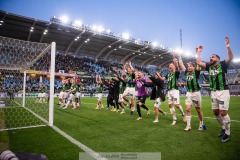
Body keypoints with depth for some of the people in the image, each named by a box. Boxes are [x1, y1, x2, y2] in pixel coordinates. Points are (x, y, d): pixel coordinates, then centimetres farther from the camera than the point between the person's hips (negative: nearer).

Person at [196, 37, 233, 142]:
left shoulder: (223, 64, -2)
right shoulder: (209, 66, 11)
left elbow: (230, 57, -16)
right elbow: (199, 62, 10)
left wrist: (227, 45, -23)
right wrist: (198, 52, 13)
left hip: (223, 91, -6)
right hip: (213, 92, 6)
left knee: (223, 112, -6)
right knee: (215, 112, 12)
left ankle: (227, 133, 11)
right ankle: (224, 128, 33)